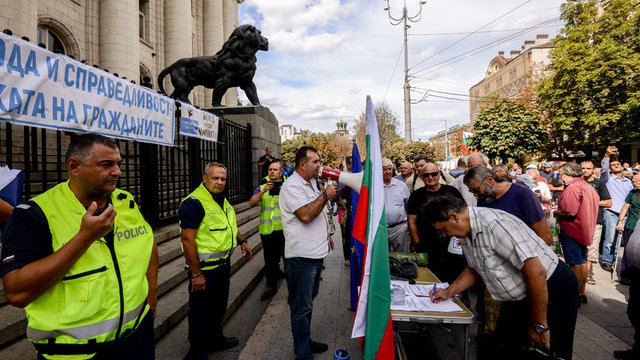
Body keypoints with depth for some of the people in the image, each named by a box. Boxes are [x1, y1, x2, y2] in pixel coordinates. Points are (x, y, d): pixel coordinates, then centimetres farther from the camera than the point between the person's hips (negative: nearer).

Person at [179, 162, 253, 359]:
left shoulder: (222, 200, 7)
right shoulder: (194, 203, -21)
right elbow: (187, 239, -25)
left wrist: (242, 241, 13)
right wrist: (196, 274, -24)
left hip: (223, 264, 9)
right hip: (204, 269, -9)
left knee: (219, 306, 25)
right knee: (202, 313, 6)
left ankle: (215, 339, 45)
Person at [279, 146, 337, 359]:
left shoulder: (312, 183, 13)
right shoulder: (292, 186, -17)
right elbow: (305, 215, -29)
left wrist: (326, 236, 21)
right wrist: (325, 195, -21)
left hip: (316, 252, 9)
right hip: (301, 256, -9)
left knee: (308, 302, 22)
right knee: (301, 307, 4)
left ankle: (305, 340, 38)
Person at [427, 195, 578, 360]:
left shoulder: (494, 223, -32)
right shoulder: (466, 234, -2)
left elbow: (537, 273, -31)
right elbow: (474, 269, 15)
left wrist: (539, 325, -23)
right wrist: (449, 292, 2)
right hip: (519, 297, 8)